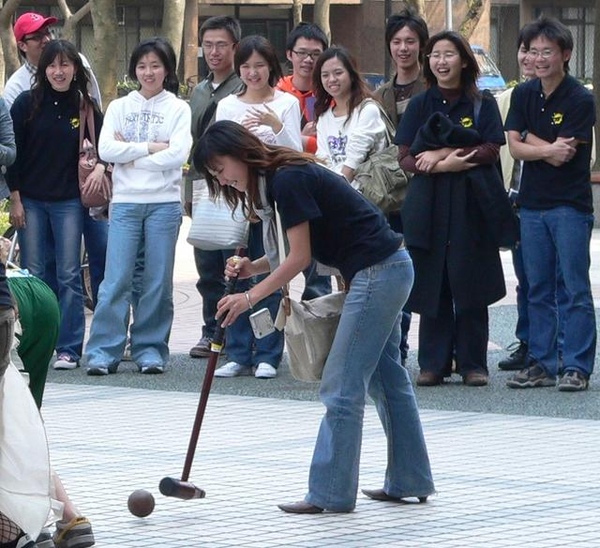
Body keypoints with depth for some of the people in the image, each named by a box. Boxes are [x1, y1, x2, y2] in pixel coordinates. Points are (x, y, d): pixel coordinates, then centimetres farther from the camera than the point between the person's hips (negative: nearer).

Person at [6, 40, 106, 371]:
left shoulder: (85, 107, 4)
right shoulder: (27, 104, -1)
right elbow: (13, 152, 0)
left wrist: (101, 166, -7)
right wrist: (14, 198, -4)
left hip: (69, 202, 0)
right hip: (30, 201, 0)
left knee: (69, 277, -2)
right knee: (33, 275, 2)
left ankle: (68, 349, 2)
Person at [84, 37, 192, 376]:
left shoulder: (178, 109, 5)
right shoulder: (119, 107, 11)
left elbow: (178, 155, -9)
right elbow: (106, 149, -4)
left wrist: (130, 153, -6)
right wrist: (151, 148, -9)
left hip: (164, 203, -1)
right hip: (125, 202, 1)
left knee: (158, 281, 2)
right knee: (116, 280, -6)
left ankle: (150, 349, 9)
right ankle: (104, 351, -5)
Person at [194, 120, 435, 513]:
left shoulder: (288, 180, -17)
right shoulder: (283, 177, 13)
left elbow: (300, 258, -16)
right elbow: (298, 252, 14)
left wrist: (250, 297, -13)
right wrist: (253, 267, 0)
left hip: (376, 273, -10)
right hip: (390, 265, 10)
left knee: (343, 385, -7)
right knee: (387, 377, 16)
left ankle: (330, 493, -4)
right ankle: (410, 481, 23)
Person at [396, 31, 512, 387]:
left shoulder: (482, 105, 7)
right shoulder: (420, 105, 11)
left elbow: (491, 151, -5)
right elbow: (405, 159, 3)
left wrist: (442, 154, -12)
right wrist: (443, 165, -14)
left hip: (470, 205, -2)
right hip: (429, 205, 2)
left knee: (471, 288, -3)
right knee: (432, 285, 0)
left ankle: (473, 364, 2)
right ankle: (434, 364, 5)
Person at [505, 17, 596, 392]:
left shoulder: (580, 100, -9)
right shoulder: (524, 95, 8)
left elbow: (564, 154, -15)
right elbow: (515, 147, 0)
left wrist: (530, 139, -4)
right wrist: (548, 149, -15)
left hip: (570, 205, -6)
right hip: (532, 203, 6)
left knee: (576, 289, -5)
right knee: (538, 290, 10)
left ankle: (577, 368, -4)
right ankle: (542, 364, 15)